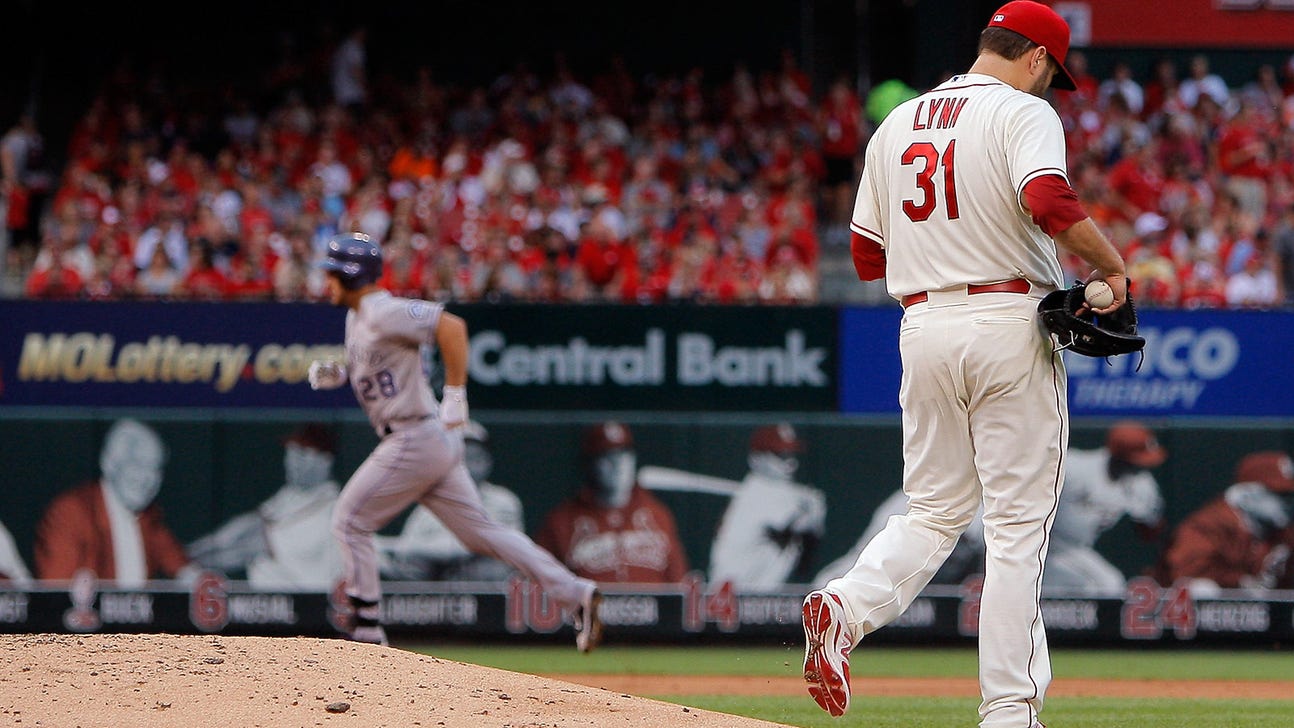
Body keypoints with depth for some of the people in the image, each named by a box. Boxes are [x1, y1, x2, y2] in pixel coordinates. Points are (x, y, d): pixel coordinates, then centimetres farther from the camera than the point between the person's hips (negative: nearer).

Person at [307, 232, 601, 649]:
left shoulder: (385, 313, -15)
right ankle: (573, 595, 4)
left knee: (349, 522, -1)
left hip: (416, 439, -10)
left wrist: (455, 396, -25)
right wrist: (338, 373, 9)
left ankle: (368, 634, 1)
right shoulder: (358, 318, 16)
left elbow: (451, 327, -25)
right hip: (435, 443, 10)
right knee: (479, 531, 9)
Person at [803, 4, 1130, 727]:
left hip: (923, 327, 6)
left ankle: (848, 606, -14)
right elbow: (1049, 200, -25)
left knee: (936, 510, 14)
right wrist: (1111, 262, -12)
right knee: (1018, 525, 0)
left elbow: (867, 256, 17)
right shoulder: (1023, 113, -5)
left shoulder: (896, 125, 15)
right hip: (1010, 324, -5)